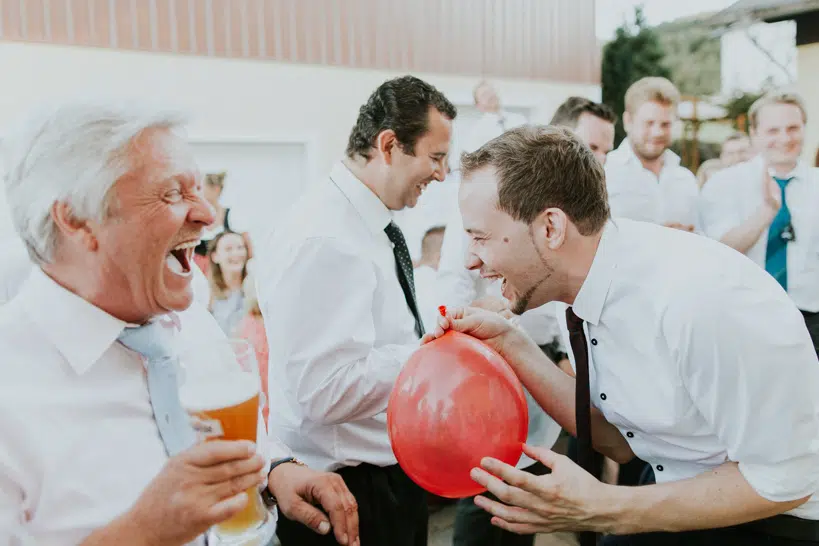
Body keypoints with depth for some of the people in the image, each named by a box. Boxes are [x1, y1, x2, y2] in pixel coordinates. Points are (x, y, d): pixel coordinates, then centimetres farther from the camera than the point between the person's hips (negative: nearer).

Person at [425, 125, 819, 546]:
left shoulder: (703, 296, -31)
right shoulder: (579, 288, -9)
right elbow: (620, 442, -3)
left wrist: (603, 510, -27)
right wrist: (510, 345, -12)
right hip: (677, 502, 6)